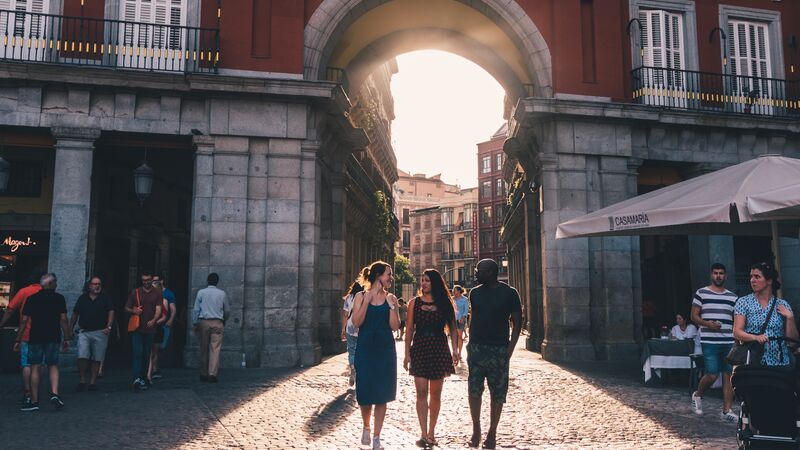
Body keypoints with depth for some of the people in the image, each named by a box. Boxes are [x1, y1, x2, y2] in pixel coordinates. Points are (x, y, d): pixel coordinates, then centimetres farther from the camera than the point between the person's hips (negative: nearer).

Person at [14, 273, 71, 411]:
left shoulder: (32, 299, 3)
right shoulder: (59, 298, 1)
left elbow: (24, 321, 2)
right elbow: (63, 319, -2)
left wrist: (18, 340, 7)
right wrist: (67, 338, 4)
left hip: (35, 338, 0)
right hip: (54, 338, 0)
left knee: (34, 368, 5)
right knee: (53, 366, 11)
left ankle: (34, 401, 6)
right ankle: (54, 393, -8)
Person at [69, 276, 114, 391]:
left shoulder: (105, 298, 6)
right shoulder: (82, 298, 10)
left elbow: (111, 312, 1)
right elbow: (75, 314, 16)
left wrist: (109, 327, -10)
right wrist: (70, 330, 13)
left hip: (100, 333, 0)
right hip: (84, 332, 1)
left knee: (97, 359, 3)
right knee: (82, 356, -13)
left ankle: (93, 382, 11)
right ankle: (82, 380, 0)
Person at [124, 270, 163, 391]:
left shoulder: (157, 293, 6)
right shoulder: (135, 292, 7)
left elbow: (158, 309, -4)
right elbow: (126, 308, 10)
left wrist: (153, 320, -23)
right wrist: (133, 311, -12)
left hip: (150, 329, 1)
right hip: (137, 328, -1)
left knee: (146, 355, 9)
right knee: (138, 353, -12)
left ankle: (144, 378, 20)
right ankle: (137, 378, -20)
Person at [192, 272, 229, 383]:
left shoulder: (201, 292, 3)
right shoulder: (222, 294, 4)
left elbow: (196, 309, 2)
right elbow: (227, 310, 11)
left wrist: (195, 324, 9)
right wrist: (224, 321, 28)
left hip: (204, 322, 1)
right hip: (217, 323, -1)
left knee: (204, 349, 9)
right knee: (215, 349, -3)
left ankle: (203, 374, 15)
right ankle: (212, 374, -10)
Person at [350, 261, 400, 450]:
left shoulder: (391, 298, 4)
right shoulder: (361, 296, 1)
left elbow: (394, 326, -3)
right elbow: (357, 322, -10)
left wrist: (391, 305, -12)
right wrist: (367, 300, -15)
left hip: (385, 350, 1)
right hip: (365, 348, -1)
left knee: (382, 394, 3)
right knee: (364, 392, 2)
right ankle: (366, 427, 31)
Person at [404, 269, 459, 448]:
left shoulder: (444, 303, 4)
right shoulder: (414, 303, 4)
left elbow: (452, 328, 3)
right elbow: (410, 330, 4)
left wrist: (455, 350, -7)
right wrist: (407, 354, -1)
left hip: (439, 350, 1)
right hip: (419, 350, 0)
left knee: (435, 394, 8)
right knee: (421, 392, -6)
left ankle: (431, 431, 20)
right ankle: (424, 434, -5)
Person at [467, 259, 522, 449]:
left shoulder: (509, 293, -3)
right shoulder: (475, 293, 9)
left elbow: (517, 323, -2)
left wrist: (510, 349, -10)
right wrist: (470, 344, 9)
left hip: (499, 349, -3)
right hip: (476, 348, 3)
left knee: (497, 394, 3)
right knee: (474, 391, 0)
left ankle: (492, 433, 15)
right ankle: (476, 430, 14)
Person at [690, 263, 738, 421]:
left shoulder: (732, 297, 14)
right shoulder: (701, 293, 2)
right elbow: (694, 316, 1)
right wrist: (707, 323, -17)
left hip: (729, 342, 4)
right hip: (709, 341, -4)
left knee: (728, 375, 2)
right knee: (712, 375, -8)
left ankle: (727, 411, 9)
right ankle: (697, 395, 20)